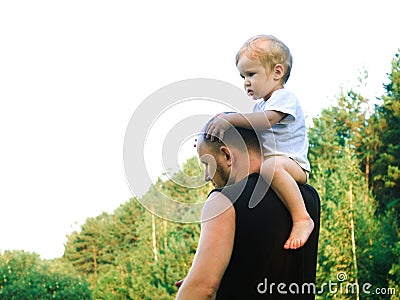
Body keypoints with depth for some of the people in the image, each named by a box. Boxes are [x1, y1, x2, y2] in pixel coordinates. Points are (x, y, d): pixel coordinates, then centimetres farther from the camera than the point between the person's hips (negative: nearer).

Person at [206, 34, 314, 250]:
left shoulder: (284, 98, -9)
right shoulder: (260, 106, 21)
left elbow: (267, 120, -28)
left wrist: (229, 119, -30)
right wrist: (222, 127, 12)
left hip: (292, 163, -10)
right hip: (264, 162, 10)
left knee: (272, 166, -43)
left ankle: (301, 218, -40)